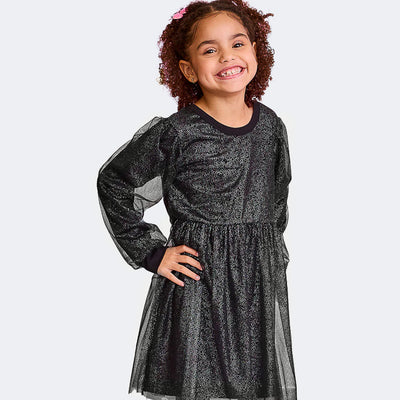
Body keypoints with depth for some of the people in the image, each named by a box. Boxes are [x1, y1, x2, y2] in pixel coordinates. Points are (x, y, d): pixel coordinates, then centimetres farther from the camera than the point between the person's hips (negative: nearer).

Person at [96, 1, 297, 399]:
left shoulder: (271, 126, 3)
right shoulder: (176, 133, -13)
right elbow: (113, 183, -3)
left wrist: (275, 258, 16)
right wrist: (150, 253, -4)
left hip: (260, 280, 4)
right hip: (196, 279, -4)